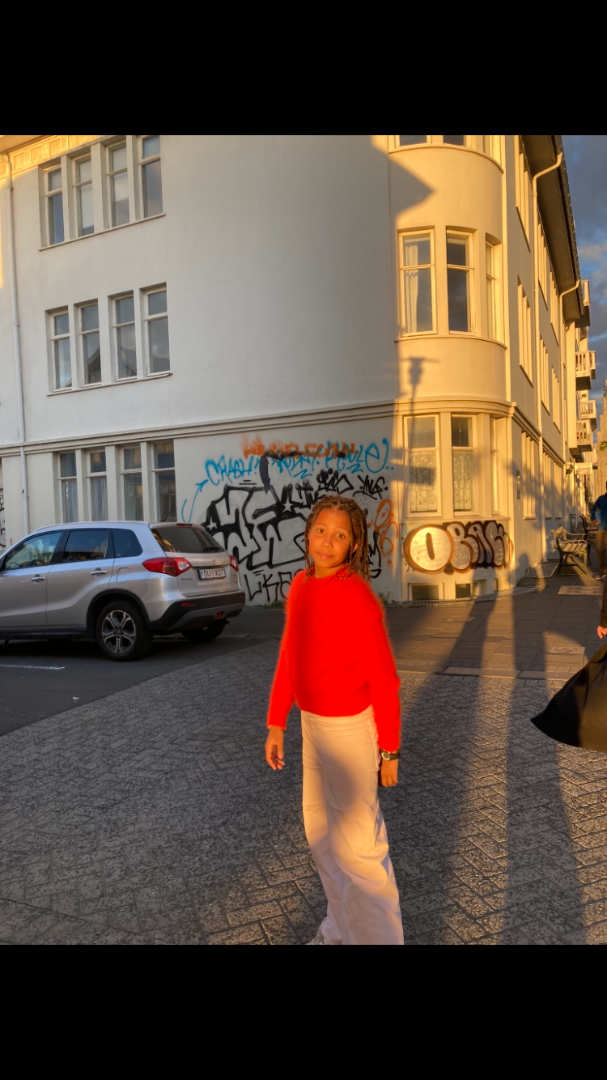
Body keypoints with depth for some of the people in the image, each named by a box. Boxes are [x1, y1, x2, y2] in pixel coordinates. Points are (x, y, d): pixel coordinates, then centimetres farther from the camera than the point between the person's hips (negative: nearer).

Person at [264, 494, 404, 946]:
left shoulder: (357, 596, -21)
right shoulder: (301, 585, 0)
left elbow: (383, 678, -17)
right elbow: (288, 657, 7)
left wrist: (389, 749, -12)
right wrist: (277, 723, 9)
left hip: (350, 727, -8)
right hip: (313, 724, 9)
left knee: (355, 845, 3)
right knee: (320, 830, 23)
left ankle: (377, 935, 27)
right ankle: (341, 929, 46)